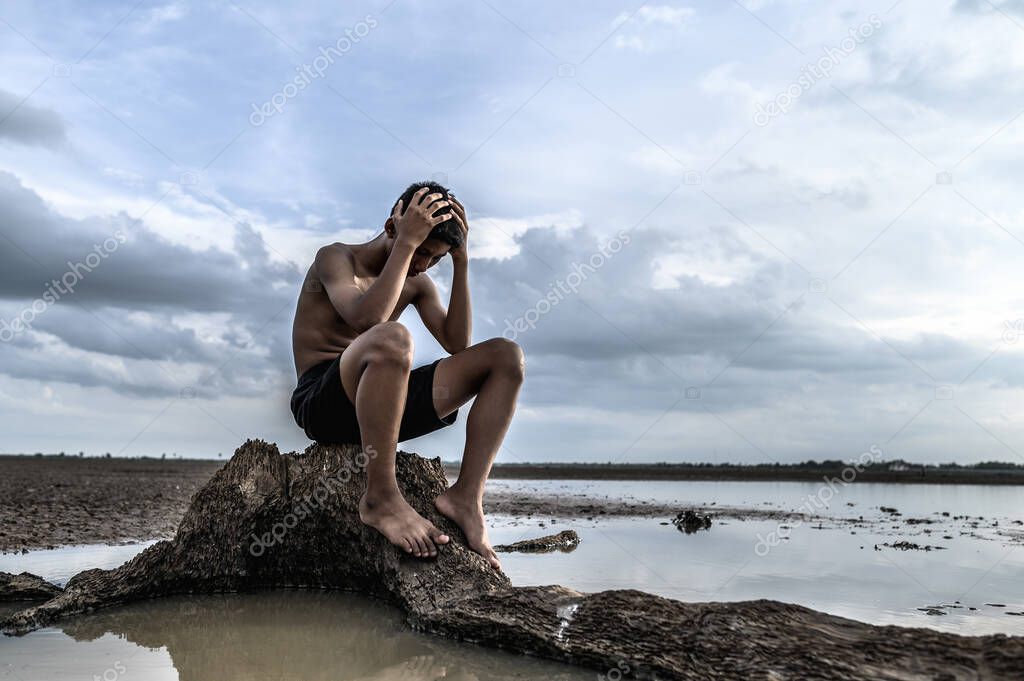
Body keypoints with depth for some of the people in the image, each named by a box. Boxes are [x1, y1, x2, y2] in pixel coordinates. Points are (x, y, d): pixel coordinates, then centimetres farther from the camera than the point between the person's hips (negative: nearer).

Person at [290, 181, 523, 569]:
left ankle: (466, 496, -18)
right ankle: (381, 498, -30)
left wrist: (461, 262, 0)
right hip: (321, 402, -7)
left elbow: (457, 344, 4)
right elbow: (366, 318, -25)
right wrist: (406, 243, -21)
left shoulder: (417, 284, 17)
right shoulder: (335, 258, -3)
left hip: (380, 403, 7)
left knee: (506, 355, -6)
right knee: (392, 338, -40)